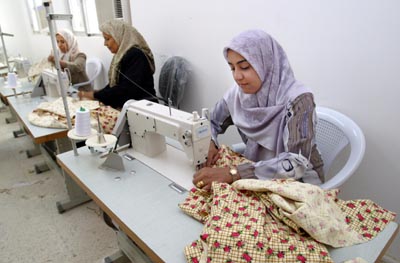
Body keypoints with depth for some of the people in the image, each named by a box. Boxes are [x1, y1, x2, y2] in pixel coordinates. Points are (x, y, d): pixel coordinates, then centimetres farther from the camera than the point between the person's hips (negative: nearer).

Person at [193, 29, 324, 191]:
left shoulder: (297, 99, -23)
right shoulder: (238, 93, -7)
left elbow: (298, 162, -30)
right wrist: (209, 144, -17)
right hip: (259, 175, 5)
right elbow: (212, 123, 5)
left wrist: (231, 174, -37)